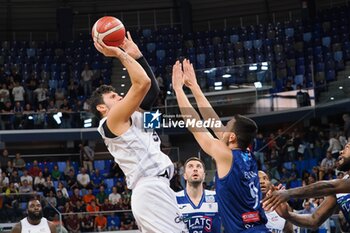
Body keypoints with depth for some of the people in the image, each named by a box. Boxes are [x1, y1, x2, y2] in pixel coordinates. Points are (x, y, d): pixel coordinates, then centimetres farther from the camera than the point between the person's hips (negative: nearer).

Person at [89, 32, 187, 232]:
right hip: (152, 191, -10)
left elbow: (152, 88, 26)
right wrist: (120, 54, 0)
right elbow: (142, 83, -9)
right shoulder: (113, 121, -1)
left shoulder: (133, 118, 26)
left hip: (154, 191, 10)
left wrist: (136, 55, 23)